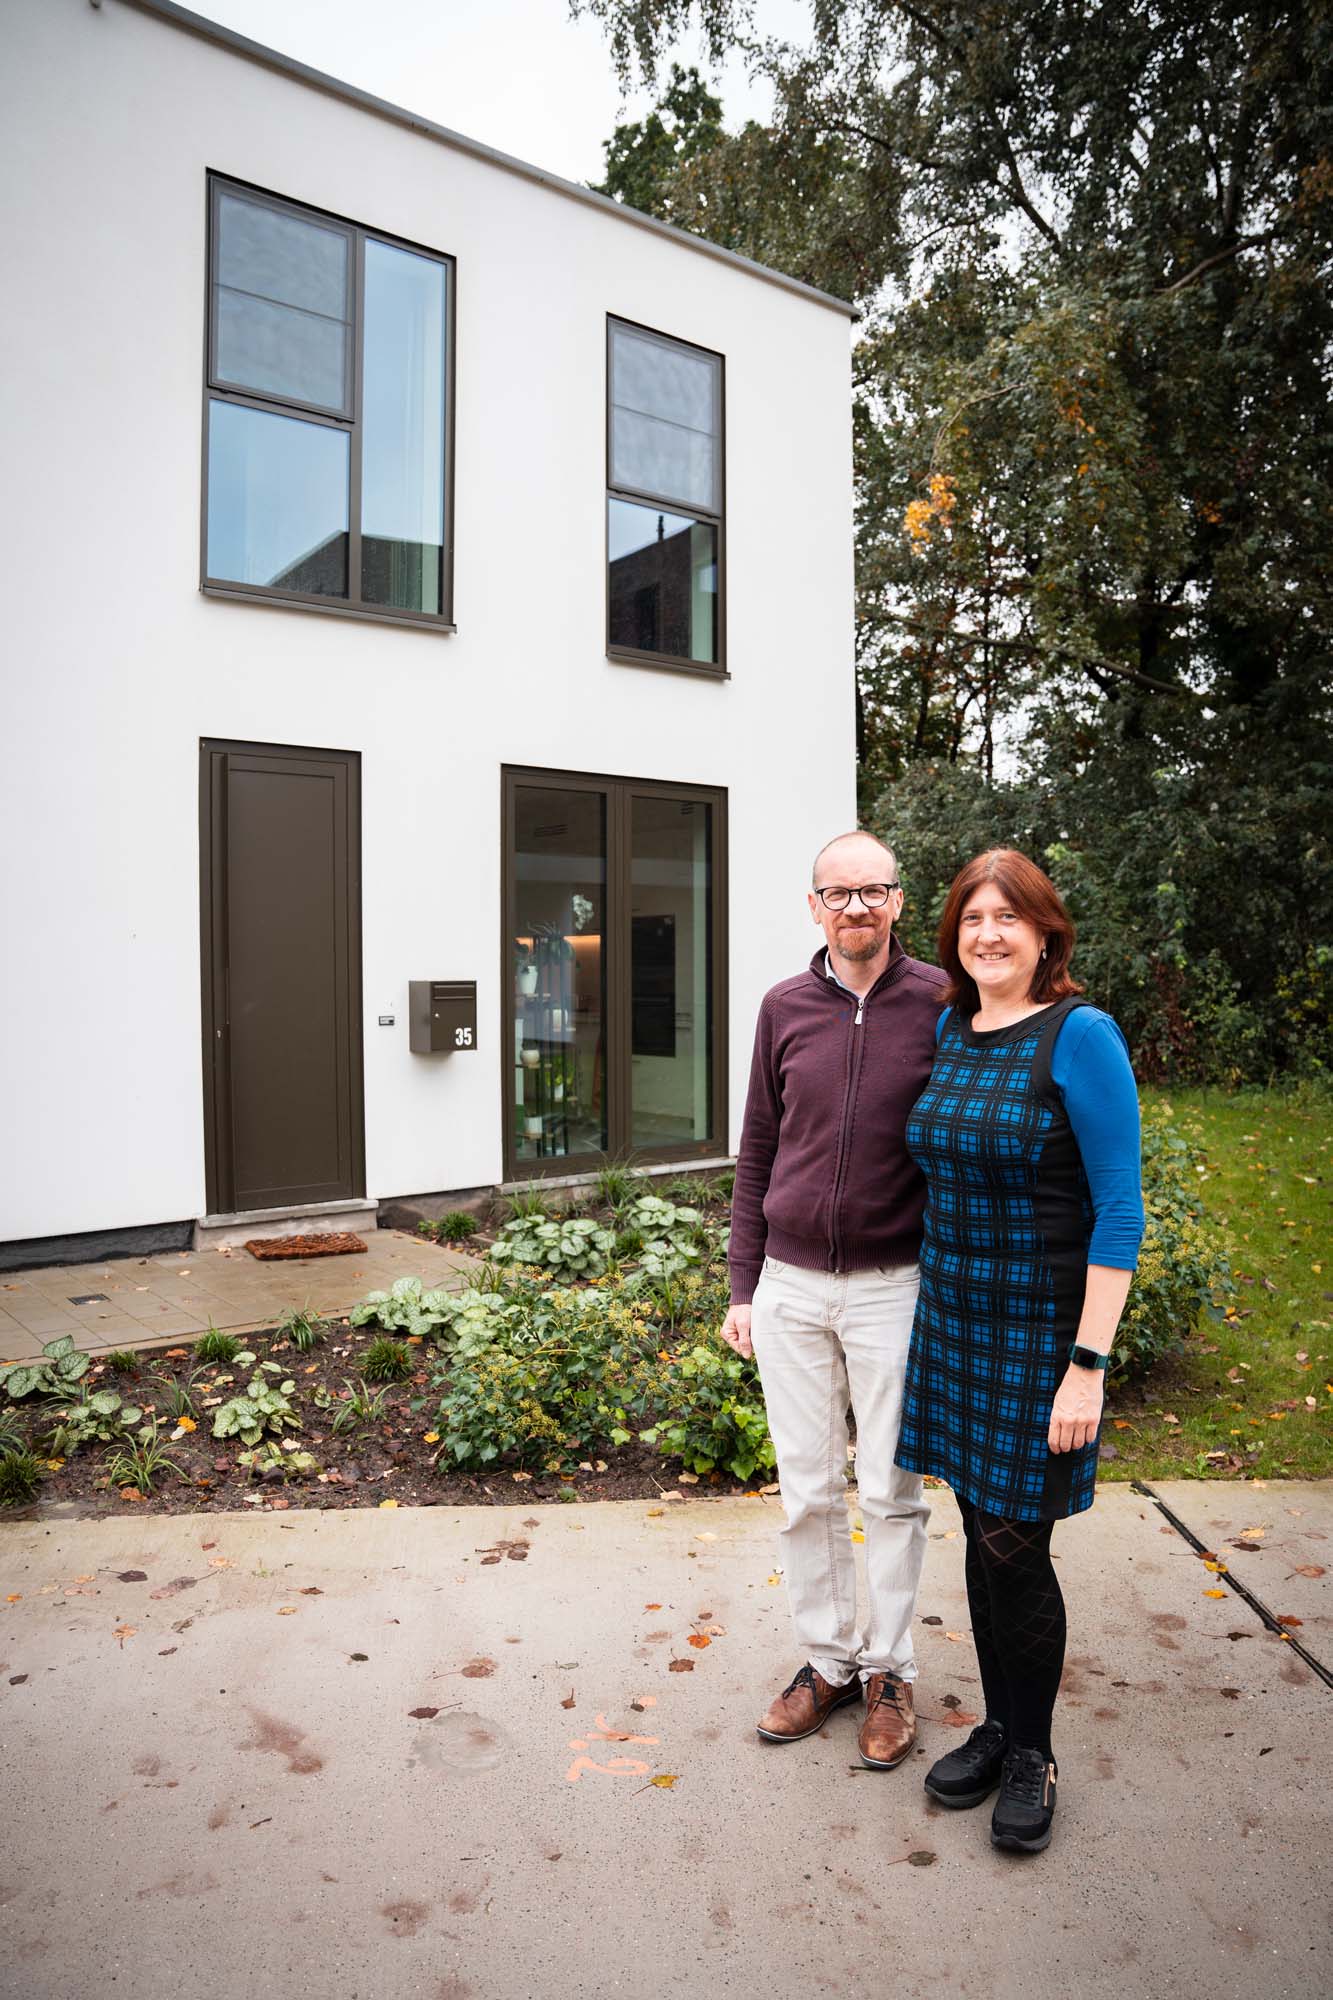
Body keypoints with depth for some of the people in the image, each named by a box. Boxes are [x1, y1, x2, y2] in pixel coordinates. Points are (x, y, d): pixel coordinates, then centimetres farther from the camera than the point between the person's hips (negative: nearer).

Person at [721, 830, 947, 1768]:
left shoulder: (938, 1003, -5)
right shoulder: (785, 1008, 3)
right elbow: (758, 1154, 8)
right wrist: (742, 1285, 7)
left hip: (893, 1286, -2)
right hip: (791, 1285, 3)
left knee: (892, 1490, 10)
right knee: (807, 1489, 12)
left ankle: (890, 1670, 31)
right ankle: (828, 1659, 32)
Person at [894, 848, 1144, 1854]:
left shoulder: (1080, 1035, -15)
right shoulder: (950, 1029, 5)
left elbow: (1120, 1207, -15)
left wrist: (1088, 1363, -18)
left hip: (1041, 1331, -6)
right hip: (952, 1317, 6)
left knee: (1016, 1545, 4)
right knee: (980, 1530, 16)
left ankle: (1033, 1756, 28)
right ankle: (998, 1725, 36)